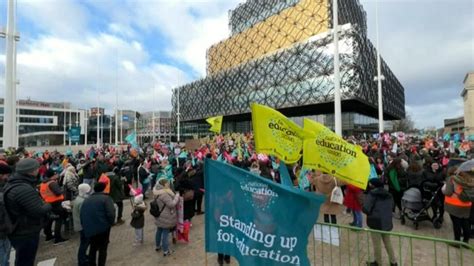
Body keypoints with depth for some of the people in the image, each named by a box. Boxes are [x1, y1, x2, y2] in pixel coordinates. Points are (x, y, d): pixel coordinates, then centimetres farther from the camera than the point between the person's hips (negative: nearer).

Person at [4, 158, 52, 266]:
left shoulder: (13, 183, 2)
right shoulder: (24, 189, -32)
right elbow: (39, 211, -31)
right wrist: (49, 205, -14)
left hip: (18, 231, 10)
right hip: (26, 234, -10)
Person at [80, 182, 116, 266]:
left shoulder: (86, 200, 13)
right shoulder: (106, 198, -7)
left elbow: (81, 216, 12)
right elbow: (111, 214, -17)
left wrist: (85, 227, 21)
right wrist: (110, 223, 0)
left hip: (89, 229, 6)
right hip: (103, 228, -5)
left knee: (93, 248, 24)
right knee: (103, 248, 9)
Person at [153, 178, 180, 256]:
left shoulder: (158, 192, 2)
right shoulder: (164, 194, -30)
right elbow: (172, 204, -28)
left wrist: (174, 195, 0)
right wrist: (177, 196, -18)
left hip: (160, 217, 10)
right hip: (166, 218, -10)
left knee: (159, 231, 23)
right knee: (165, 233, 3)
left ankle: (158, 246, 42)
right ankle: (165, 251, 15)